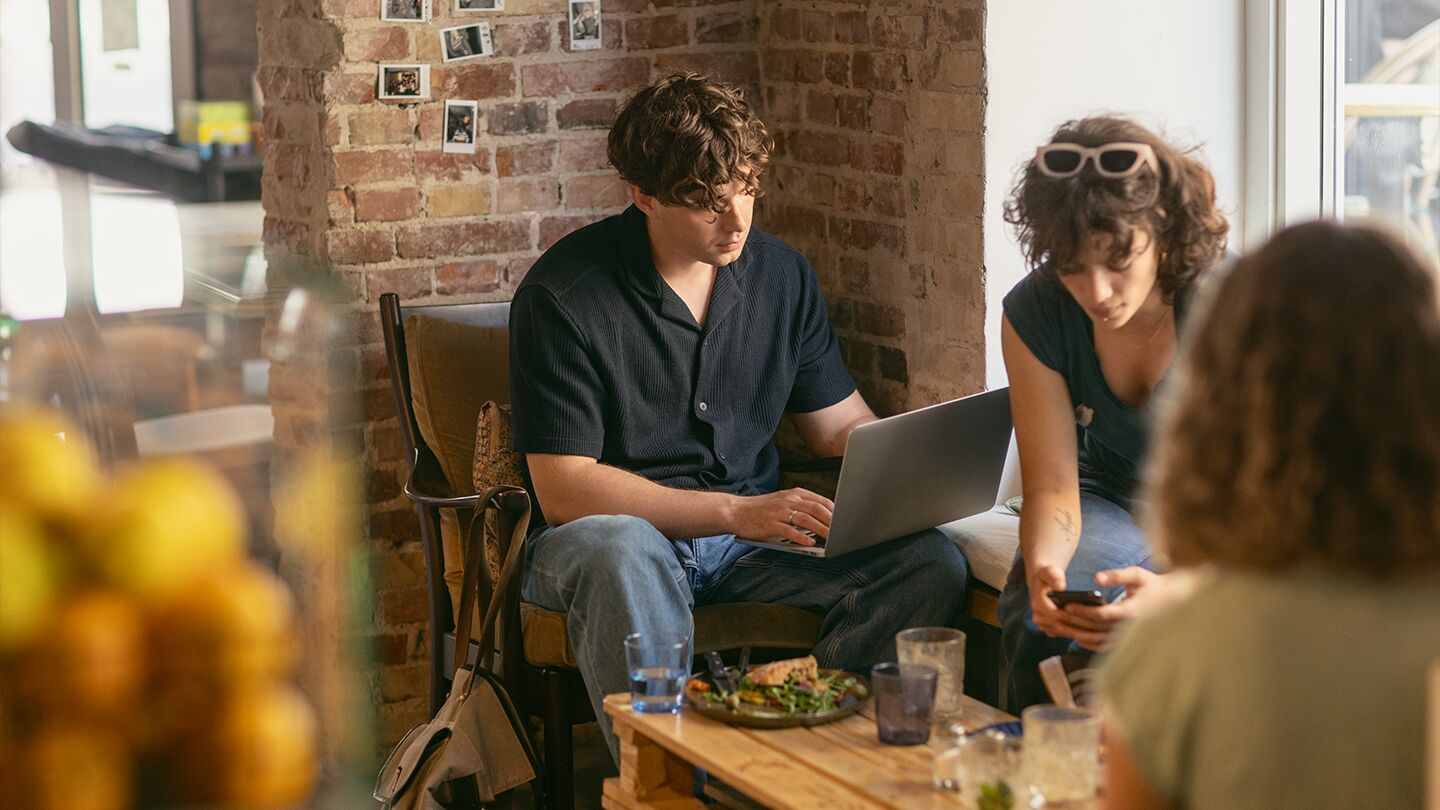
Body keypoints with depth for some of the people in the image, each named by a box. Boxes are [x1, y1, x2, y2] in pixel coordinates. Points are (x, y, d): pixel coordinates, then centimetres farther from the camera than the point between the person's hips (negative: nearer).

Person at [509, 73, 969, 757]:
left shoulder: (783, 275, 6)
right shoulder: (563, 295, -11)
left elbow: (843, 425, 17)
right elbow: (563, 490, -16)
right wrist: (736, 511, -25)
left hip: (752, 537, 5)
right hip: (618, 534, -4)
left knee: (930, 562, -20)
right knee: (621, 550, -41)